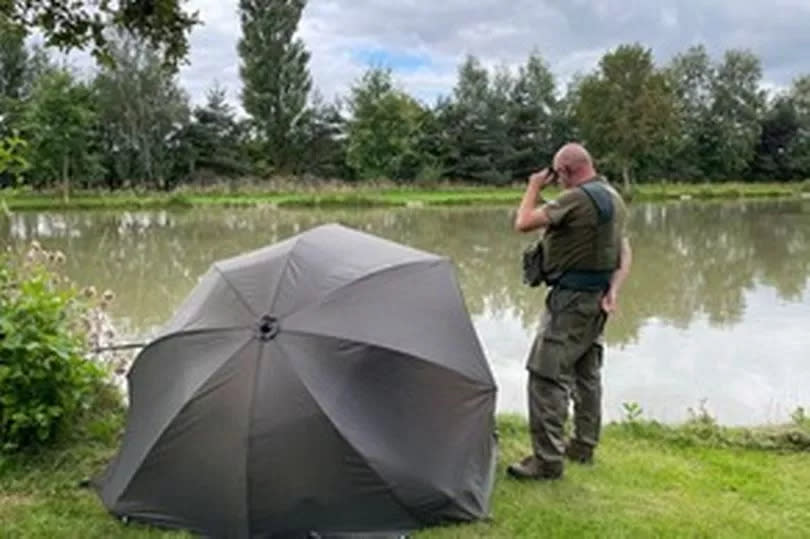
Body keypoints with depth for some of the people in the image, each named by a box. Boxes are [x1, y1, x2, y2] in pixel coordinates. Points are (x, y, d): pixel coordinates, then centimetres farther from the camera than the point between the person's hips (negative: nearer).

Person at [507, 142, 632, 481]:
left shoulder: (576, 199, -19)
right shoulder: (614, 198, 11)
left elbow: (523, 223, -19)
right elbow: (624, 251, 11)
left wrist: (534, 187, -4)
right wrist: (613, 291, 3)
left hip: (571, 299, -10)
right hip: (597, 299, 10)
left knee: (547, 376, -7)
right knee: (587, 373, 18)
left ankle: (548, 459, -5)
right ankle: (584, 446, 29)